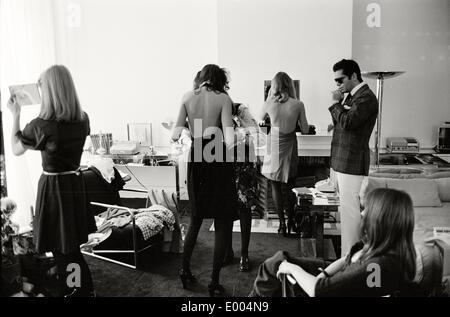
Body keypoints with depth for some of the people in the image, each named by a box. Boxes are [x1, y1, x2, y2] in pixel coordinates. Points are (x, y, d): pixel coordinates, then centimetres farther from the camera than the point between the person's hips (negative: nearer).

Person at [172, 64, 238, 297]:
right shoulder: (223, 99, -7)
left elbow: (175, 134, -1)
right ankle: (214, 282, 12)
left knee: (196, 218, 22)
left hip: (196, 159, 4)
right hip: (218, 159, -4)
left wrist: (175, 135, 20)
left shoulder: (187, 97, 2)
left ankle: (185, 270, 28)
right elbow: (228, 138, -18)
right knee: (223, 223, 8)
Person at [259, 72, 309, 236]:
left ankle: (282, 223, 12)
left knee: (276, 186, 10)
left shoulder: (269, 103, -10)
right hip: (290, 147, 1)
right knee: (289, 185, 17)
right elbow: (305, 130, -4)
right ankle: (291, 221, 26)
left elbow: (260, 119, 11)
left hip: (274, 147, -1)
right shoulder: (298, 104, -11)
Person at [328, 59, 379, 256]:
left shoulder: (367, 97, -13)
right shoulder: (352, 95, 15)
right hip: (340, 162, 10)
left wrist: (336, 103, -11)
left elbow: (347, 122, -23)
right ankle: (346, 254, 28)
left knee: (350, 212, -4)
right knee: (344, 209, 16)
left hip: (352, 163, -10)